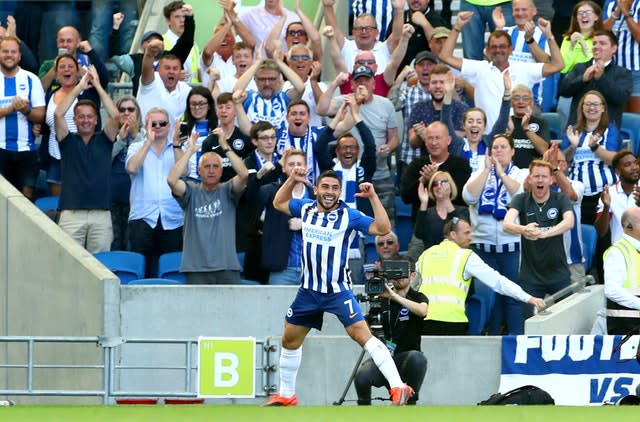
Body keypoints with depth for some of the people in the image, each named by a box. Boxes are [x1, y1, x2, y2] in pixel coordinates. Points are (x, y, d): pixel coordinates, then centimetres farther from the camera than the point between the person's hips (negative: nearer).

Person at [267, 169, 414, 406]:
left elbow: (383, 228, -18)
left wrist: (373, 197, -25)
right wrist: (292, 180, 6)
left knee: (362, 334, -21)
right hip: (309, 289, 6)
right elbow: (278, 203, 21)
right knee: (290, 340, 14)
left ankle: (398, 387, -27)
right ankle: (286, 396, 31)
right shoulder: (306, 209, 3)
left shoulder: (348, 216, -10)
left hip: (338, 291, -6)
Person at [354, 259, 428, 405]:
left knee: (417, 358, -37)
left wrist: (395, 296, -26)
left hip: (406, 356, -1)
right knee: (361, 375, -31)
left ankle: (410, 405, -16)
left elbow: (422, 311, -20)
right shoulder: (381, 298, 11)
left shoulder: (418, 297, 6)